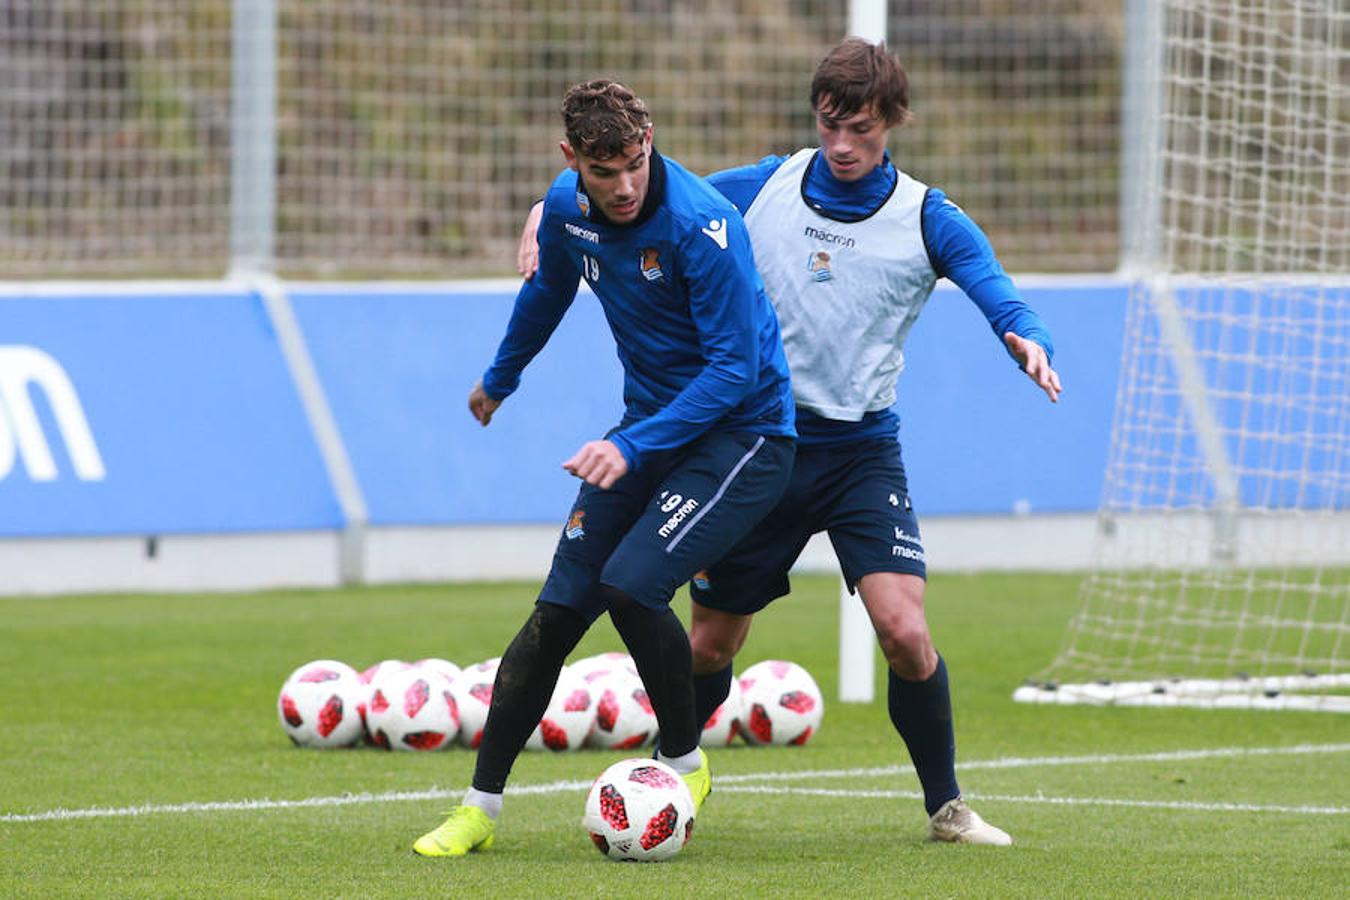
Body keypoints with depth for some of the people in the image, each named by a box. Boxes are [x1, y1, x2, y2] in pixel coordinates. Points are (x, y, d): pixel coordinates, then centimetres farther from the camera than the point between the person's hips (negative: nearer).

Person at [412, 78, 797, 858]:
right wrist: (500, 380, 35)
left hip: (742, 430, -7)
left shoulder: (702, 225, -25)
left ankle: (687, 764, 0)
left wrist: (634, 444, -30)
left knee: (632, 584, -24)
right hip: (651, 427, 7)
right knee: (558, 610, -1)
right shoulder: (568, 208, -3)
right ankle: (481, 808, 8)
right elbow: (549, 290, 20)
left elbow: (735, 366, -24)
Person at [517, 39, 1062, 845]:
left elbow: (1001, 296, -17)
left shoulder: (928, 220, -5)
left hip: (863, 452, -2)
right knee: (711, 644, 7)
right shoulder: (759, 191, 0)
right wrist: (550, 217, -11)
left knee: (905, 633, -18)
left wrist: (1029, 342, -40)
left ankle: (946, 807, 0)